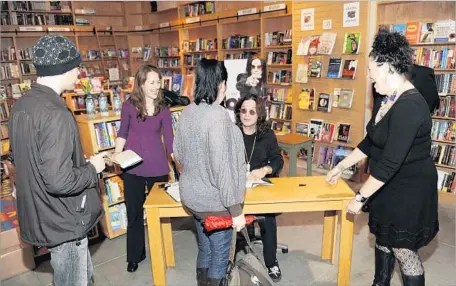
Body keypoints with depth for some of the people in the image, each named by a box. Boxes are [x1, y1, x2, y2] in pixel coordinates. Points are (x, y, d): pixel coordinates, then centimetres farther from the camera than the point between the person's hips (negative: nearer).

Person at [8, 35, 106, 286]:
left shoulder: (21, 105, 3)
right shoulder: (55, 114, -27)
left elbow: (17, 157, 16)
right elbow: (59, 181, -32)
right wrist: (92, 167, -14)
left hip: (39, 215, 9)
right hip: (62, 220, -9)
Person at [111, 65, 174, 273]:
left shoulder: (163, 110, -2)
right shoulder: (129, 106, -4)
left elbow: (169, 139, -4)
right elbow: (122, 133, 6)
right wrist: (117, 154, -9)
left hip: (158, 167, 1)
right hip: (133, 167, 0)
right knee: (134, 213, 11)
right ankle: (134, 256, 29)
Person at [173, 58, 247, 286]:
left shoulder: (187, 112, 0)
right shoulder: (218, 115, -24)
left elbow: (179, 154, 11)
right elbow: (223, 167, -26)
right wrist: (236, 209, -18)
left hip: (192, 195, 8)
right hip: (214, 200, -7)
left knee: (204, 249, 24)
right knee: (219, 255, 13)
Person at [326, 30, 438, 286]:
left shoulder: (409, 107, -28)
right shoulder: (391, 100, 5)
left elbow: (390, 163, -29)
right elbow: (371, 142, 13)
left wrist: (360, 197, -22)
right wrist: (341, 166, 15)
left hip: (410, 190, -10)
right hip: (390, 186, 10)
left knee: (404, 250, 4)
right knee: (383, 238, 22)